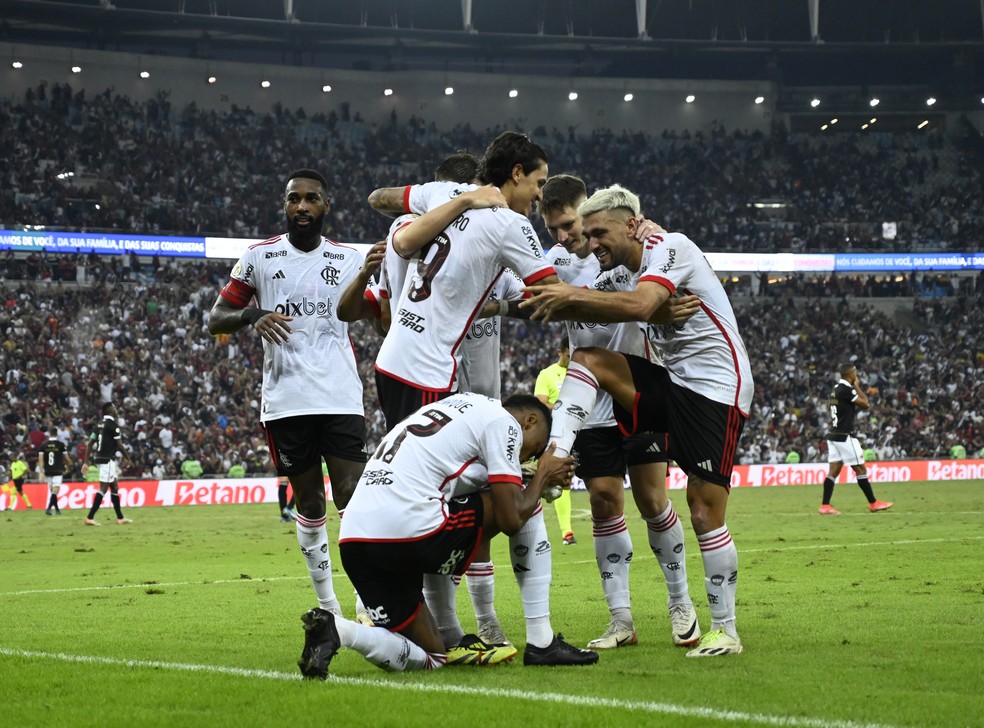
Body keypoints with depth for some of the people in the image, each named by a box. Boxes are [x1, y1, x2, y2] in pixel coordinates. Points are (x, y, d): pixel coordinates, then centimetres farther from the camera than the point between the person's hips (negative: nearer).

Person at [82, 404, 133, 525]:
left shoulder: (100, 425, 13)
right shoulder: (113, 425, -11)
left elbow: (90, 444, 11)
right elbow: (119, 445, -12)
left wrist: (86, 462, 12)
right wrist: (128, 458, 1)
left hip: (99, 459, 9)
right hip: (108, 460, -9)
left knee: (115, 487, 15)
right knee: (103, 489, -9)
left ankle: (120, 517, 20)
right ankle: (90, 517, -14)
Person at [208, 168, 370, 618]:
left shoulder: (347, 260, 9)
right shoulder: (260, 257, 5)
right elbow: (216, 319, 6)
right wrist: (252, 316, -16)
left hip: (341, 400, 0)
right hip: (286, 402, 0)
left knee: (353, 497, -10)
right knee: (309, 501, 7)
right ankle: (327, 606, 17)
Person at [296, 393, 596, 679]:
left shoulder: (462, 402, 29)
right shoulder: (504, 422, 4)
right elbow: (512, 519, 0)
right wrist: (542, 476, 19)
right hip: (409, 529, -8)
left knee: (430, 657, 13)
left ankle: (334, 629, -9)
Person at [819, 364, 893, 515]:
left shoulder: (836, 389, 13)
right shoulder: (846, 389, -15)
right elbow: (865, 404, -12)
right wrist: (857, 387, -2)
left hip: (833, 435, 9)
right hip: (845, 436, -9)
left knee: (833, 471, 5)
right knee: (861, 469, -1)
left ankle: (825, 506, 0)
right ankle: (873, 503, 6)